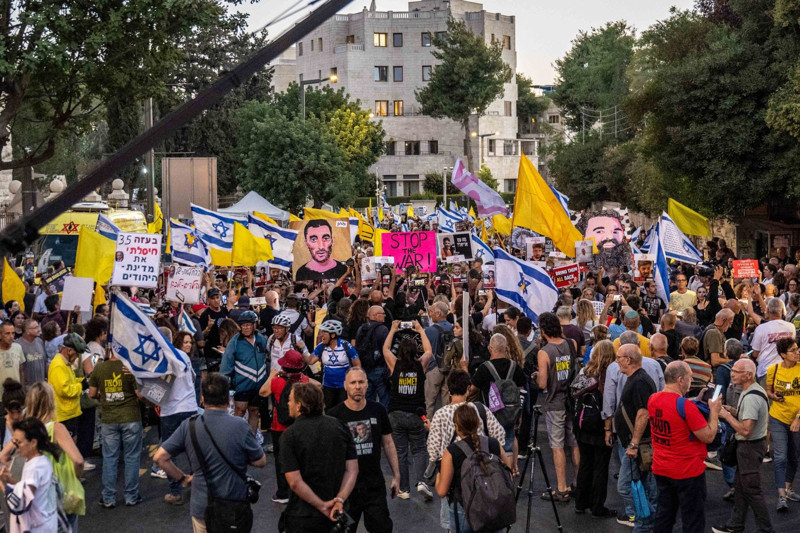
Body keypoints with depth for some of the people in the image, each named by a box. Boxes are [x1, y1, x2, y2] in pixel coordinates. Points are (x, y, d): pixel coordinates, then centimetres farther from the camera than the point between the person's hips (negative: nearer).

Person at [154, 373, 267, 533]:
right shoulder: (240, 426, -18)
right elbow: (260, 461, -8)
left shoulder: (188, 425, -9)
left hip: (201, 508, 3)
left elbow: (160, 457, -7)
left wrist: (182, 478, 4)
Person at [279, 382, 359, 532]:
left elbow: (295, 482, -17)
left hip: (302, 516, -4)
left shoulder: (290, 435, -12)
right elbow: (352, 470, -5)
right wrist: (340, 499, -11)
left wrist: (322, 506, -12)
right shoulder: (339, 426, 0)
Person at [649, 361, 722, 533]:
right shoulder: (686, 406, -23)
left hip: (661, 470, 7)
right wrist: (714, 411, -5)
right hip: (688, 472, -7)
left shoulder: (652, 400, -1)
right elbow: (708, 437, -18)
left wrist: (697, 403, 12)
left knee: (663, 517, 17)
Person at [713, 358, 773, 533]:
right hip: (753, 444, 10)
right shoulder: (757, 390, 7)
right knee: (740, 486, 18)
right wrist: (734, 411, 7)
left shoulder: (751, 398, -26)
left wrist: (726, 415, -19)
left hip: (750, 446, -10)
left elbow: (746, 430, -29)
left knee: (752, 490, 0)